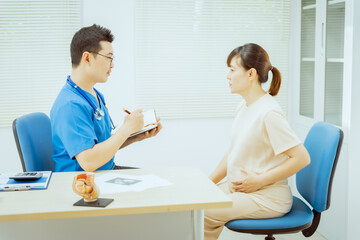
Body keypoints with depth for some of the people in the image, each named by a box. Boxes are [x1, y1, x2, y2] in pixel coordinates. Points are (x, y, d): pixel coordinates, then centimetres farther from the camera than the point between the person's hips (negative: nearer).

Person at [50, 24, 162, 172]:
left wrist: (138, 136, 2)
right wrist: (127, 128, -21)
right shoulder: (70, 105, -22)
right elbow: (88, 162, -30)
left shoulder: (95, 95, 12)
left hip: (107, 171, 9)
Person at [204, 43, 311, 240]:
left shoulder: (269, 113, -19)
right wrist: (208, 182, 8)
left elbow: (302, 157, -22)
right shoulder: (244, 107, 10)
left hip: (268, 198, -8)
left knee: (202, 213, -19)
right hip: (237, 187, 8)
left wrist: (260, 180, -18)